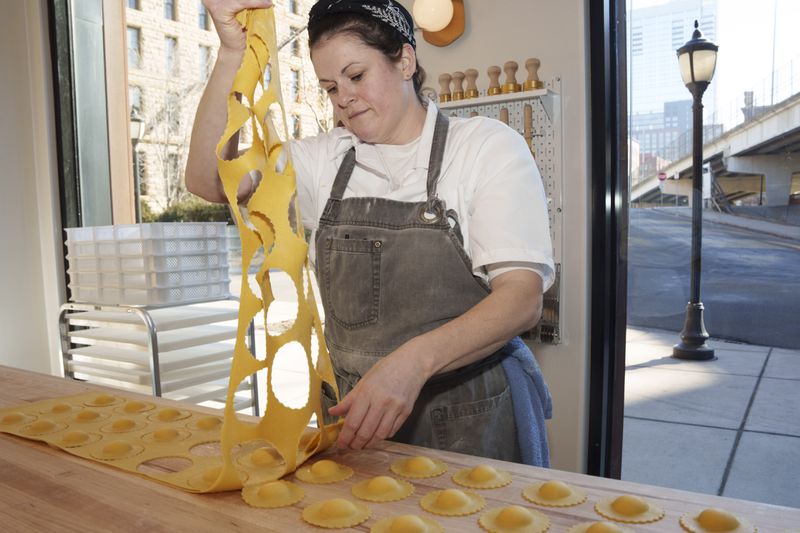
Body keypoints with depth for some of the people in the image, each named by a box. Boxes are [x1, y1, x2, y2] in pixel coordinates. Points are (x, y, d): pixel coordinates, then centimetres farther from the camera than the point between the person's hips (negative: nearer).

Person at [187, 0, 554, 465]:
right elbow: (210, 180, -5)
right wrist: (233, 54, -17)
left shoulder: (486, 145, -8)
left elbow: (523, 296, -18)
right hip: (354, 409, 4)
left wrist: (415, 360, -34)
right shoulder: (325, 159, 4)